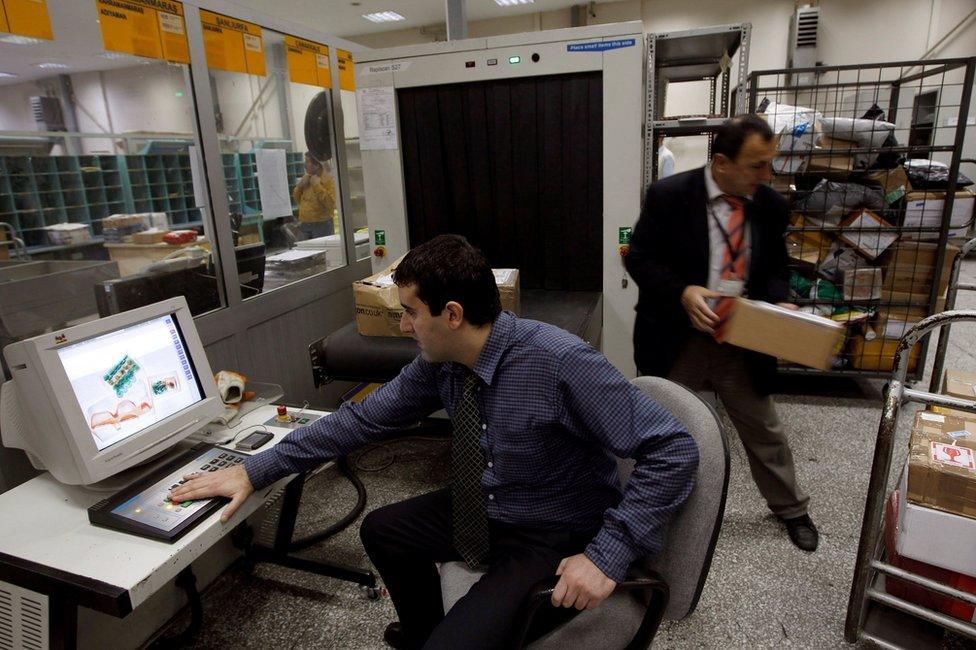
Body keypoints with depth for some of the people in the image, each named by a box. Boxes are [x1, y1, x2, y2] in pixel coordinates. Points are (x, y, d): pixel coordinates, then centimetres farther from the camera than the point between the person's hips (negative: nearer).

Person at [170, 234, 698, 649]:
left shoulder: (561, 363, -32)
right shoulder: (441, 363, -11)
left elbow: (674, 450, -27)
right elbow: (367, 417, -2)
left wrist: (607, 554, -30)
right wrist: (255, 471, -2)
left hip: (555, 542, -6)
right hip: (481, 514, 7)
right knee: (380, 529, 14)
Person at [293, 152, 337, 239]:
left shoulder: (328, 179, -7)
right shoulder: (306, 178, 12)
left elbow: (330, 203, -18)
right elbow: (298, 200, 19)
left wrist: (317, 186, -18)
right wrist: (300, 186, 1)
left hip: (322, 224, -6)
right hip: (305, 225, 6)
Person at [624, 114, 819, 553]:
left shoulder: (772, 206, 0)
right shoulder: (669, 195, -13)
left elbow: (775, 269, 10)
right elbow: (639, 257, -9)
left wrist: (778, 305, -11)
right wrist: (681, 292, -25)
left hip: (741, 341, 3)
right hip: (677, 339, -3)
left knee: (765, 432, 18)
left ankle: (791, 509, 43)